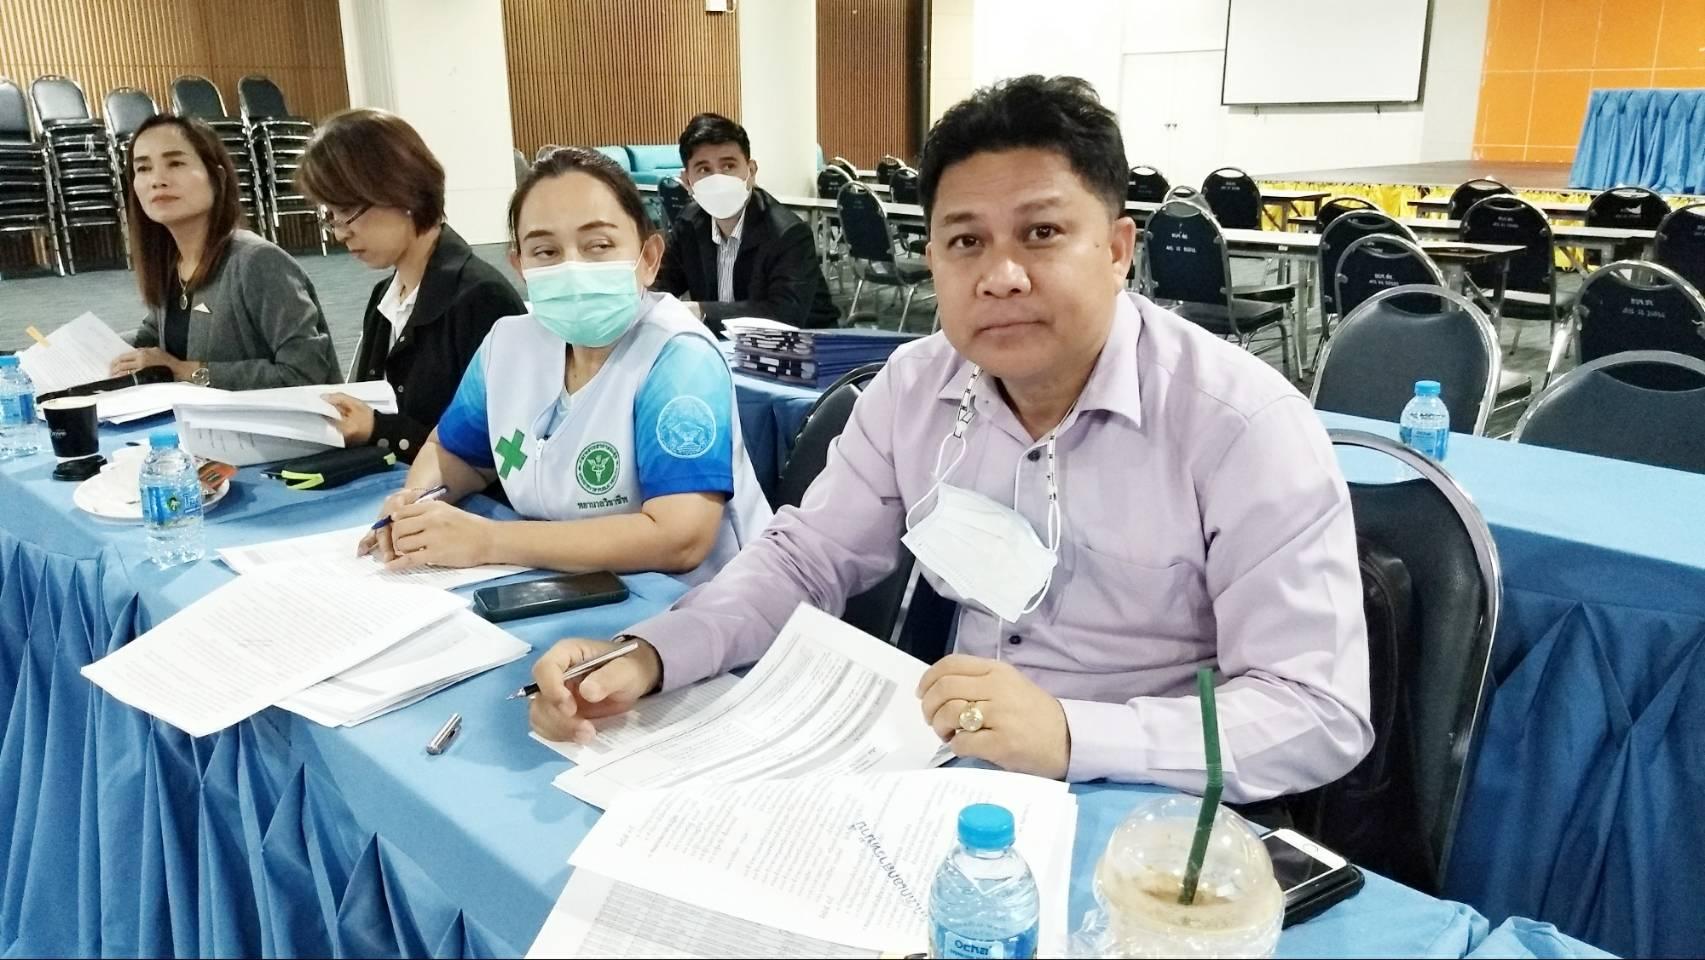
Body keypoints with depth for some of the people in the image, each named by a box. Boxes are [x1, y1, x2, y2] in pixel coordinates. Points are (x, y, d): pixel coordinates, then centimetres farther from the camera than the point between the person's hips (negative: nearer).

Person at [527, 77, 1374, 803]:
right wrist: (646, 655, -14)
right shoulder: (915, 386, -3)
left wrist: (1070, 734, -35)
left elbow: (1322, 714, -20)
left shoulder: (1244, 424, -20)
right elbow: (807, 557, 4)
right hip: (957, 774, 5)